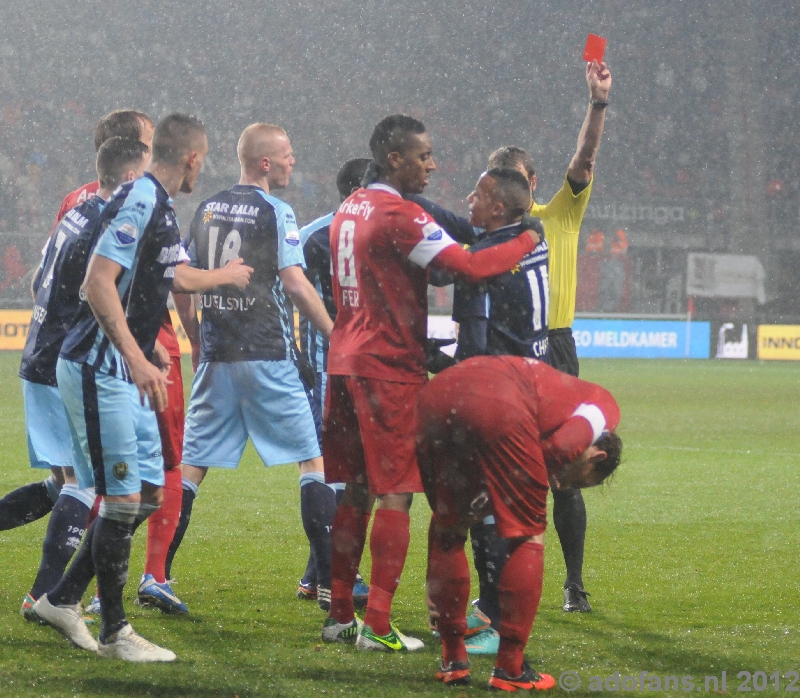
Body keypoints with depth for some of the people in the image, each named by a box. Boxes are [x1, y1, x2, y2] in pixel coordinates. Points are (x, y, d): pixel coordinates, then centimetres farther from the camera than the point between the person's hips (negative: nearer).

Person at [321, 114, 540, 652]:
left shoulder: (350, 210, 14)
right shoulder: (398, 215, -15)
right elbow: (471, 267, -22)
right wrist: (527, 242, -9)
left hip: (345, 360, 9)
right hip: (390, 367, -9)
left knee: (356, 491, 13)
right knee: (395, 496, -5)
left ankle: (340, 616, 16)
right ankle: (378, 627, -7)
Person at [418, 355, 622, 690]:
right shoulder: (604, 406, 20)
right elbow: (563, 446, -1)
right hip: (498, 409, -7)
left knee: (447, 528, 23)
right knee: (528, 536, 11)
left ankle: (452, 661, 28)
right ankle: (509, 669, 11)